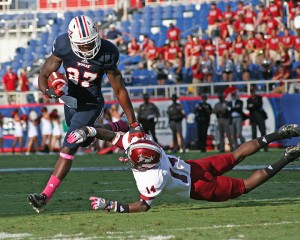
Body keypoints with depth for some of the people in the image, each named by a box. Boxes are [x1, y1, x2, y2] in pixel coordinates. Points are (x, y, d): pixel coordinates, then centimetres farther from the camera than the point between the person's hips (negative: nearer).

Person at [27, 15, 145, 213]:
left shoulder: (106, 53, -25)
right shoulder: (63, 46, -20)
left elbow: (120, 90, -16)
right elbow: (44, 74, -14)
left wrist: (134, 124, -11)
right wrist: (48, 91, -40)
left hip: (90, 105, -5)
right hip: (71, 101, 5)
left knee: (69, 148, -15)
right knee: (86, 140, 27)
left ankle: (46, 196, -15)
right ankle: (120, 128, 51)